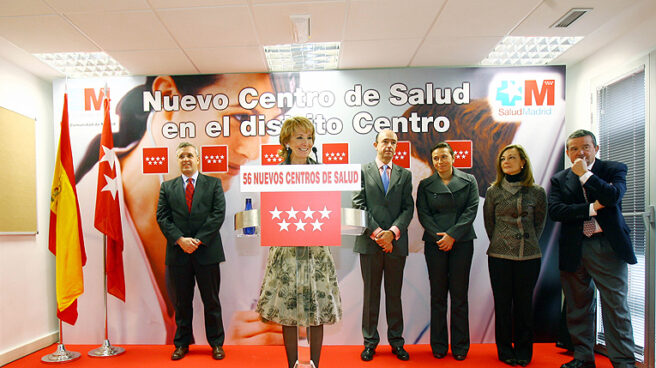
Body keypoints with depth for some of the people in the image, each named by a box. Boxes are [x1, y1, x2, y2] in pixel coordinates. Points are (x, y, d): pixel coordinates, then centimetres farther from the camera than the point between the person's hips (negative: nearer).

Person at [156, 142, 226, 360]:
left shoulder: (214, 184, 5)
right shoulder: (167, 187, 10)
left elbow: (218, 214, -4)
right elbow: (162, 218, 2)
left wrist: (198, 240, -13)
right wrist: (180, 240, -13)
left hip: (207, 251, -1)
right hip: (178, 252, 2)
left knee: (211, 301, 8)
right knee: (181, 302, 12)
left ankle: (216, 343, 22)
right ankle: (182, 344, 27)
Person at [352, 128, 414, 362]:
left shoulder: (405, 175, 10)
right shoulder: (362, 172, 4)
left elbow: (408, 208, 3)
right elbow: (359, 206, -4)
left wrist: (393, 232, -12)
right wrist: (376, 233, -12)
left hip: (396, 243, 2)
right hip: (369, 242, -1)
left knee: (394, 294, 11)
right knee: (371, 294, 8)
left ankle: (396, 341, 24)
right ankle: (370, 341, 21)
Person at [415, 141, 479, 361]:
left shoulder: (469, 181, 7)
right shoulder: (425, 185, 8)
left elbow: (471, 210, -2)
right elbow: (422, 213, 2)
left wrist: (452, 235, -11)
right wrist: (438, 236, -11)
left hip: (461, 242, 0)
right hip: (435, 243, 0)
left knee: (459, 294, 4)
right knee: (438, 295, 5)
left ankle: (460, 346, 17)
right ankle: (439, 345, 17)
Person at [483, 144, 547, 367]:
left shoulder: (537, 192, 2)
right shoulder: (493, 192, 2)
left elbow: (539, 224, 11)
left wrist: (529, 244, 9)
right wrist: (500, 244, 10)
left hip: (529, 256, 0)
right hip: (499, 256, 0)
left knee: (524, 304, 8)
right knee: (502, 304, 6)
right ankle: (505, 350, 21)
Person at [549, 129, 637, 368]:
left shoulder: (614, 169, 5)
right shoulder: (559, 179, 9)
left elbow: (612, 196, -15)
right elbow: (555, 211, -6)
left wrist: (585, 174, -10)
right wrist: (592, 207, -12)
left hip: (608, 246, -2)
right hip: (574, 250, 3)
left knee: (616, 306, 0)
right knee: (578, 307, 10)